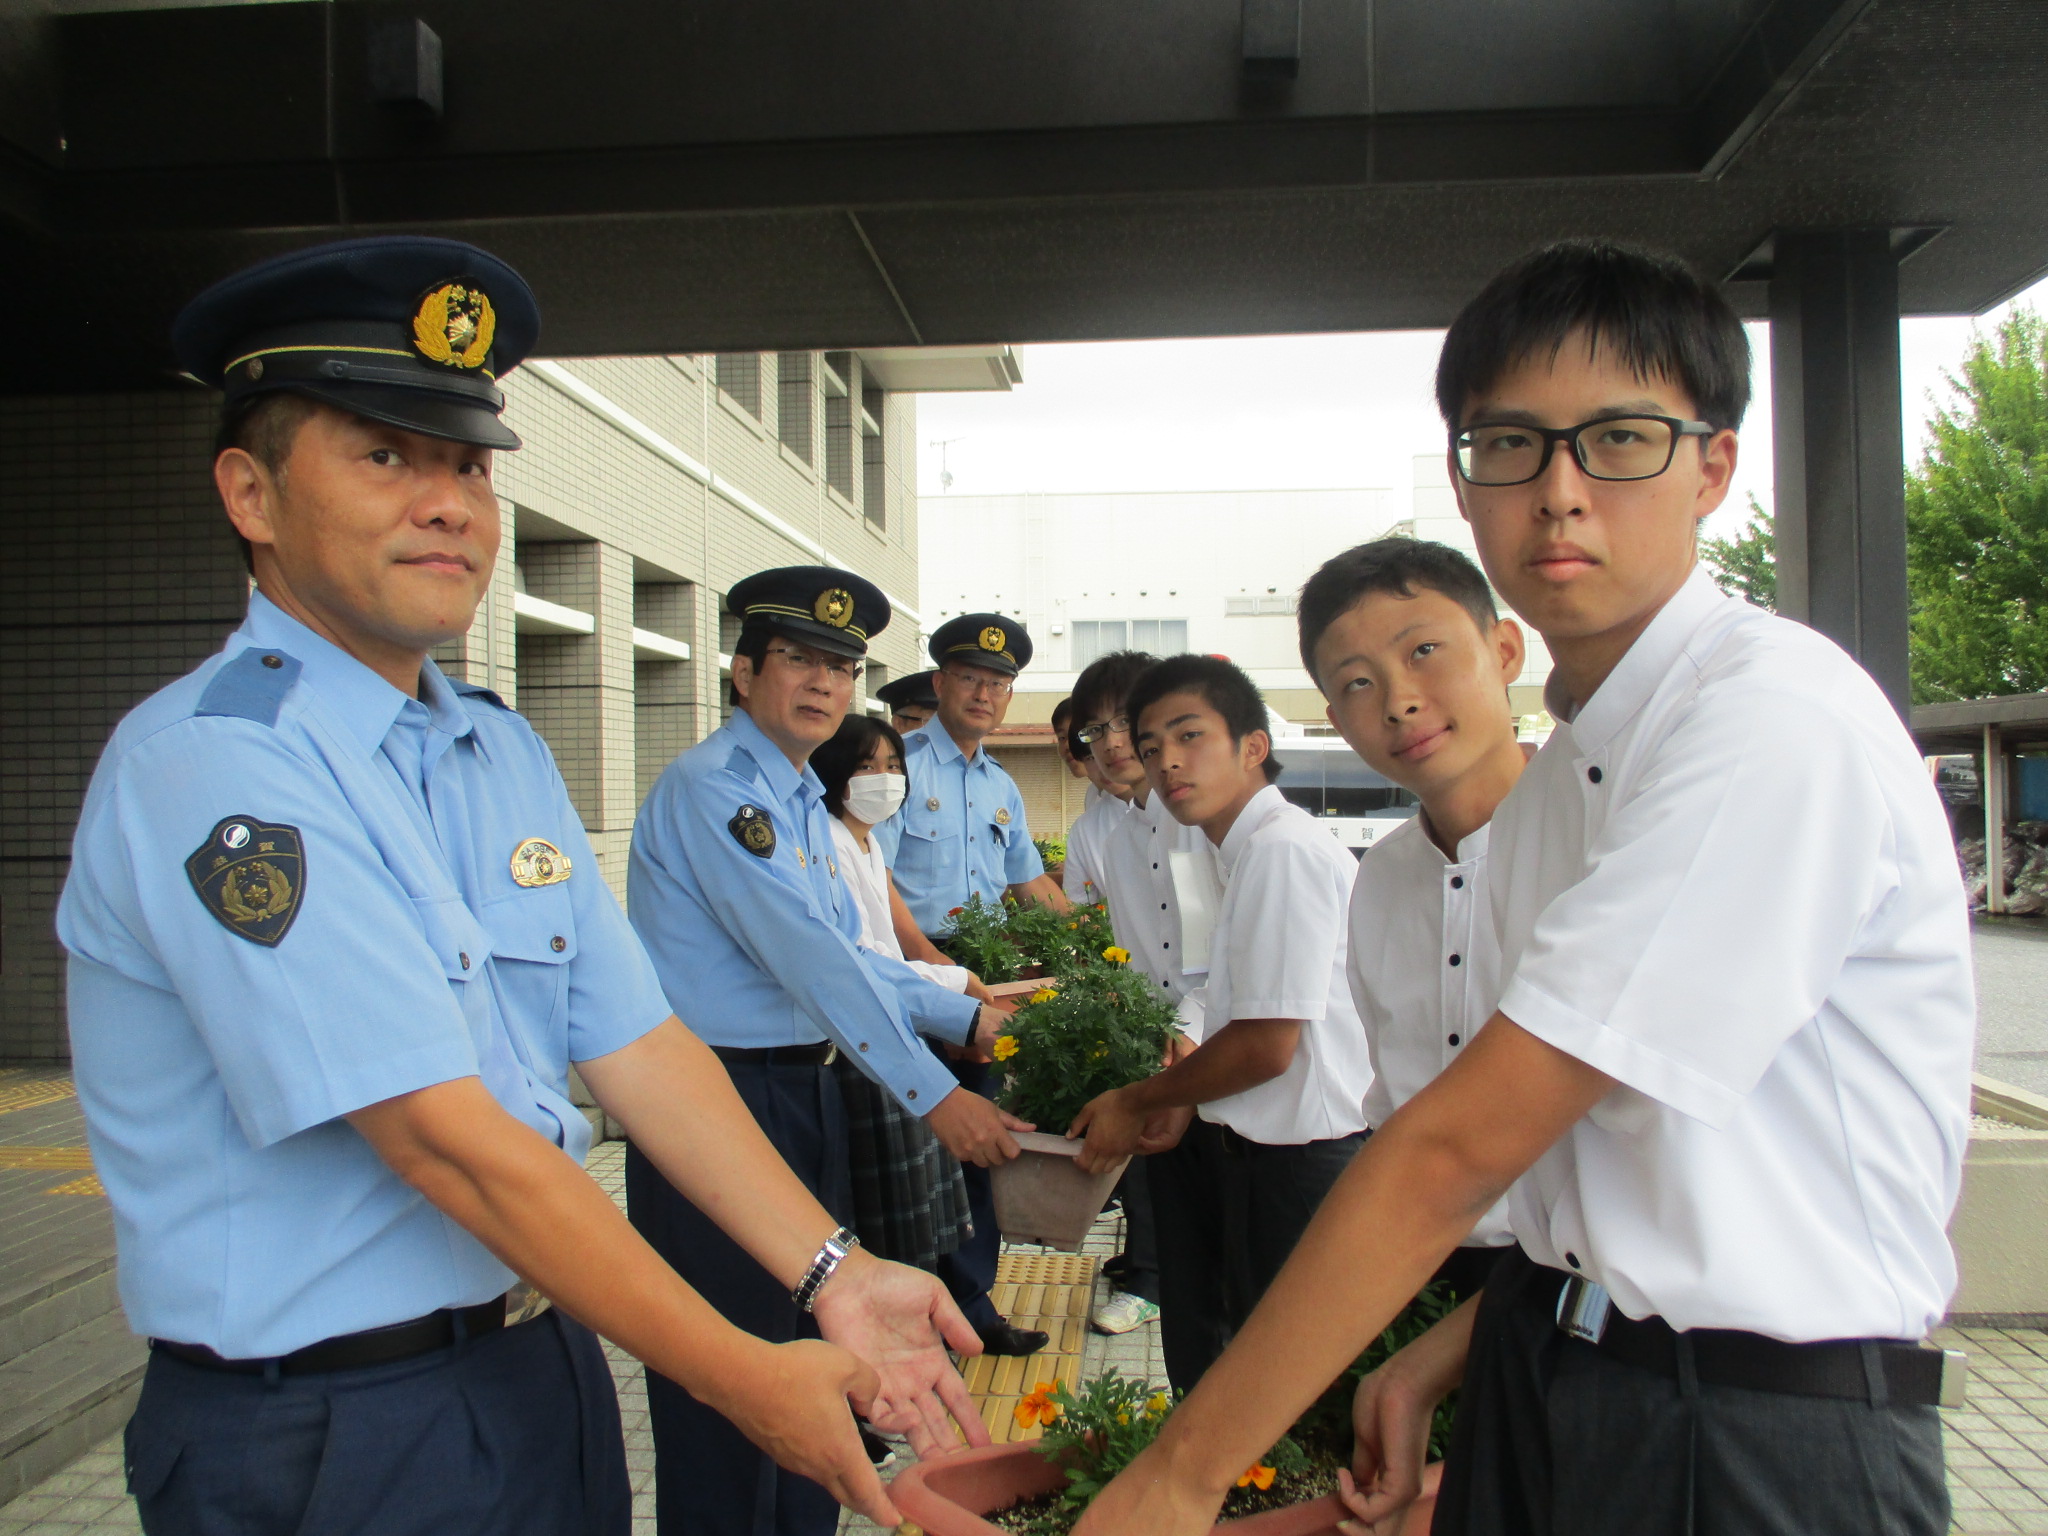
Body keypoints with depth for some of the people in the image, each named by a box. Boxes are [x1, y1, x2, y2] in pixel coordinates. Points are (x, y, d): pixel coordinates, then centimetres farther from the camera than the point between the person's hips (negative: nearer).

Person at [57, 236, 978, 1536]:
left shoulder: (506, 752, 6)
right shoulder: (210, 769, -20)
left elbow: (633, 1040, 1)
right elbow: (445, 1138, -24)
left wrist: (830, 1273, -8)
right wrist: (745, 1379, -20)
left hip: (548, 1369, 7)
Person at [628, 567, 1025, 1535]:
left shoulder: (802, 799, 14)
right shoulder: (713, 788, -16)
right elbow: (806, 955, -22)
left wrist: (966, 1018, 12)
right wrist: (934, 1096, -21)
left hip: (805, 1093, 9)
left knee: (811, 1348, 19)